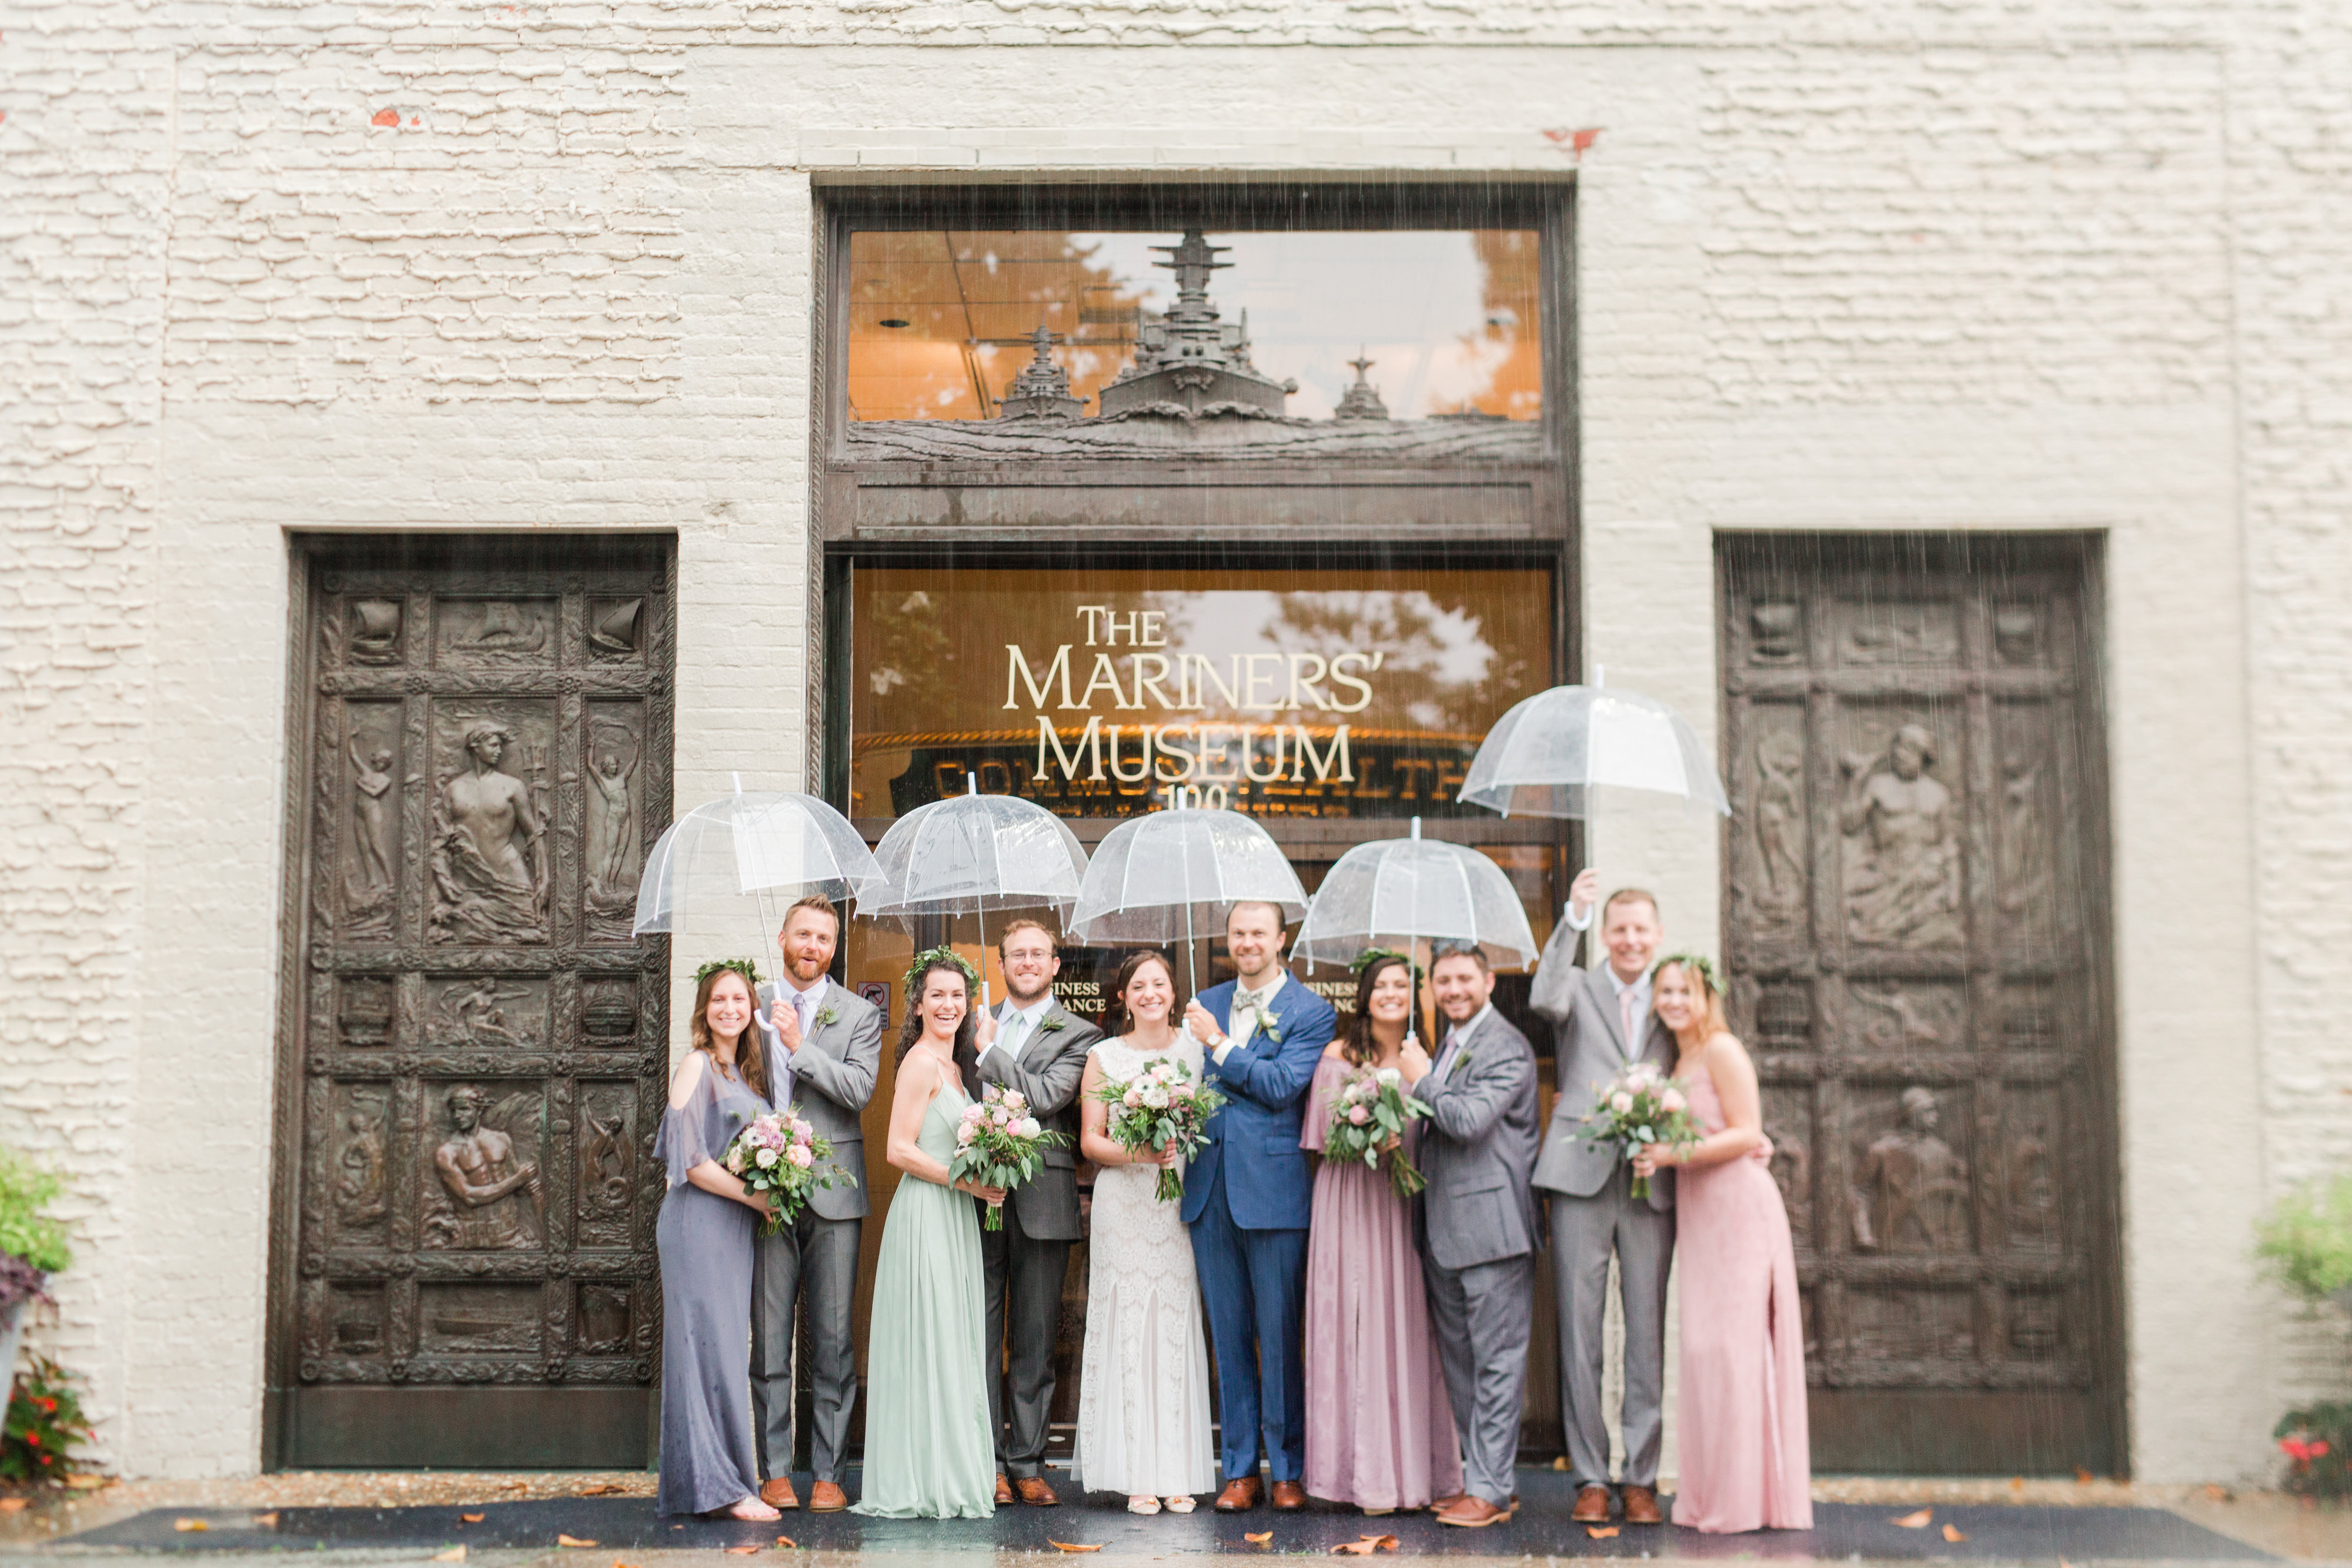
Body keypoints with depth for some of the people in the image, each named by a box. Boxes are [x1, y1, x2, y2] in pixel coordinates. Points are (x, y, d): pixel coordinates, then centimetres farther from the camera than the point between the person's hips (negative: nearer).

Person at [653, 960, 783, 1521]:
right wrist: (755, 1196, -13)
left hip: (738, 1224, 8)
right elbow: (689, 1159, -14)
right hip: (700, 1222, -8)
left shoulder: (749, 1071, 15)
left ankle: (720, 1479, 12)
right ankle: (718, 1483, -6)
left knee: (727, 1347, 8)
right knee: (709, 1345, -7)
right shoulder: (697, 1066, -7)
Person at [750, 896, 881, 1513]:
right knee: (769, 1340, 2)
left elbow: (860, 1090, -7)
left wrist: (800, 1044, -14)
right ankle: (774, 1470, 11)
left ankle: (827, 1472, 8)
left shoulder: (859, 1015, 7)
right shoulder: (750, 1007, 10)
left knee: (834, 1341, 1)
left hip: (834, 1190, -1)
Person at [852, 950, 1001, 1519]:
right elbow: (900, 1150, -16)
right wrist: (967, 1181, -14)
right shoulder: (920, 1062, -11)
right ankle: (926, 1482, 2)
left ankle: (950, 1477, 17)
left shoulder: (949, 1066, 16)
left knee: (953, 1345, 11)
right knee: (929, 1342, -5)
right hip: (926, 1215, -9)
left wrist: (981, 1182, 4)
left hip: (955, 1217, 9)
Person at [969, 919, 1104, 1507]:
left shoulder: (1078, 1035, 5)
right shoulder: (976, 1025, 15)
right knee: (981, 1335, 2)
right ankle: (988, 1461, 8)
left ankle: (1027, 1460, 12)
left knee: (1035, 1339, 4)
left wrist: (991, 1050, -6)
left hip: (1040, 1199, -2)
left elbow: (1046, 1096, -12)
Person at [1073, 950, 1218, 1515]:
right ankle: (1137, 1474, -2)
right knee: (1128, 1327, -5)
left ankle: (1178, 1472, 3)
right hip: (1123, 1206, -1)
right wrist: (1138, 1153, -13)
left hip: (1182, 1203, 1)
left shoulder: (1195, 1051, 10)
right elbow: (1090, 1140, 4)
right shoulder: (1103, 1057, 7)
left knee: (1178, 1327, -1)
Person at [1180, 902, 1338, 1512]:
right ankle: (1239, 1469, 16)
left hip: (1273, 1190, -4)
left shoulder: (1312, 1012, -1)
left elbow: (1282, 1085, -12)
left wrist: (1219, 1044, -9)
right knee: (1230, 1337, 9)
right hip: (1210, 1189, 4)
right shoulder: (1206, 1004, 15)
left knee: (1280, 1338, 1)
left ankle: (1288, 1469, 12)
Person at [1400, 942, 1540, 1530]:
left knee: (1496, 1361, -4)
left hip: (1492, 1227, -10)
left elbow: (1469, 1119, -22)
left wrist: (1421, 1081, -8)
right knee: (1459, 1363, 13)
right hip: (1445, 1232, 10)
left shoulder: (1506, 1046, -10)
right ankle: (1483, 1476, 21)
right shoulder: (1447, 1046, 19)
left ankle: (1489, 1489, 0)